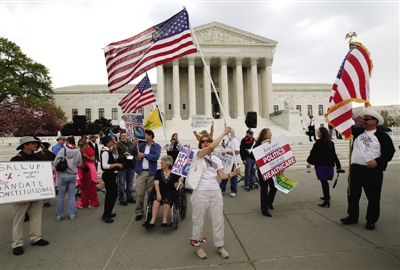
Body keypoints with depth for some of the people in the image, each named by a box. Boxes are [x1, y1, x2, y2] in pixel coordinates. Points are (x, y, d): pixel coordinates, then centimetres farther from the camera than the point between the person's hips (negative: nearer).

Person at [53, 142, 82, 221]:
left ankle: (59, 215, 19)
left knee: (61, 196, 10)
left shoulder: (62, 151, -12)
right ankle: (72, 214, 16)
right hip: (73, 175, 2)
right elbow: (79, 164, 3)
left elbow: (55, 163, -9)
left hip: (62, 175, -1)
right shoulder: (78, 152, -6)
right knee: (72, 196, 11)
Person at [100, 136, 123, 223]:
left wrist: (115, 148, 9)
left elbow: (116, 157, 21)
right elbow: (105, 166, -28)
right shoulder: (105, 152, -20)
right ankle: (105, 215, 3)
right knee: (112, 194, -5)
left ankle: (108, 213, 31)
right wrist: (117, 164, -23)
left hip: (111, 175, 10)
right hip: (108, 175, -10)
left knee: (111, 194, 18)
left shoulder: (109, 150, 8)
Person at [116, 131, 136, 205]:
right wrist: (124, 156, -19)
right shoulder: (118, 145, -6)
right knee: (121, 184, 3)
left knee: (130, 183, 14)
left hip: (131, 166, 5)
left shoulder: (131, 144, 10)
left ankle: (129, 197, 26)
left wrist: (132, 155, -4)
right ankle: (122, 199, 13)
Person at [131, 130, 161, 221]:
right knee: (139, 193, 3)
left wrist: (144, 155, -16)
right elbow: (133, 152, 1)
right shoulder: (142, 144, 9)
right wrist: (135, 144, -15)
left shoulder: (157, 146, -1)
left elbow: (156, 156, -15)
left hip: (151, 172, -2)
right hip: (141, 172, 2)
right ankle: (139, 212, 13)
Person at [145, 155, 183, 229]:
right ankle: (152, 221, -37)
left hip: (170, 192, -1)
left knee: (166, 199, -33)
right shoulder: (158, 172, 9)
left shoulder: (174, 173, 4)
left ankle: (165, 221, -36)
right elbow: (156, 184, -5)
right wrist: (158, 194, -21)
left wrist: (179, 181, -18)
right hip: (159, 191, 1)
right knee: (156, 199, -30)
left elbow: (175, 186, 1)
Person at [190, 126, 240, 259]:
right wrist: (224, 133, -17)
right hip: (200, 192, -5)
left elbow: (222, 175, 6)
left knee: (218, 220, 13)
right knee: (199, 220, 9)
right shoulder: (197, 154, -5)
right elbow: (212, 147, -22)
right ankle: (198, 246, 29)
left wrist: (234, 173, -13)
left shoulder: (216, 160, 13)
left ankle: (219, 246, 30)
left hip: (215, 192, 5)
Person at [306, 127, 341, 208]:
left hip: (321, 165, -8)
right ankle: (327, 196, 38)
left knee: (323, 181, -6)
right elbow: (334, 154, 15)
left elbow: (314, 153, -14)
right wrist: (338, 164, 22)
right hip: (329, 165, 8)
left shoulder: (319, 142, -13)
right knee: (325, 181, 22)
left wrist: (309, 162, -6)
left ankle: (326, 201, -6)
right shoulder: (330, 143, 10)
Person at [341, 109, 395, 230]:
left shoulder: (382, 136, -1)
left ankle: (371, 221, 23)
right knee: (352, 195, 12)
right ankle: (352, 217, 27)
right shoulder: (358, 132, 10)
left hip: (373, 171, -4)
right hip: (355, 169, 4)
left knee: (373, 197, 8)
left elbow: (390, 151, -4)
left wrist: (377, 161, -16)